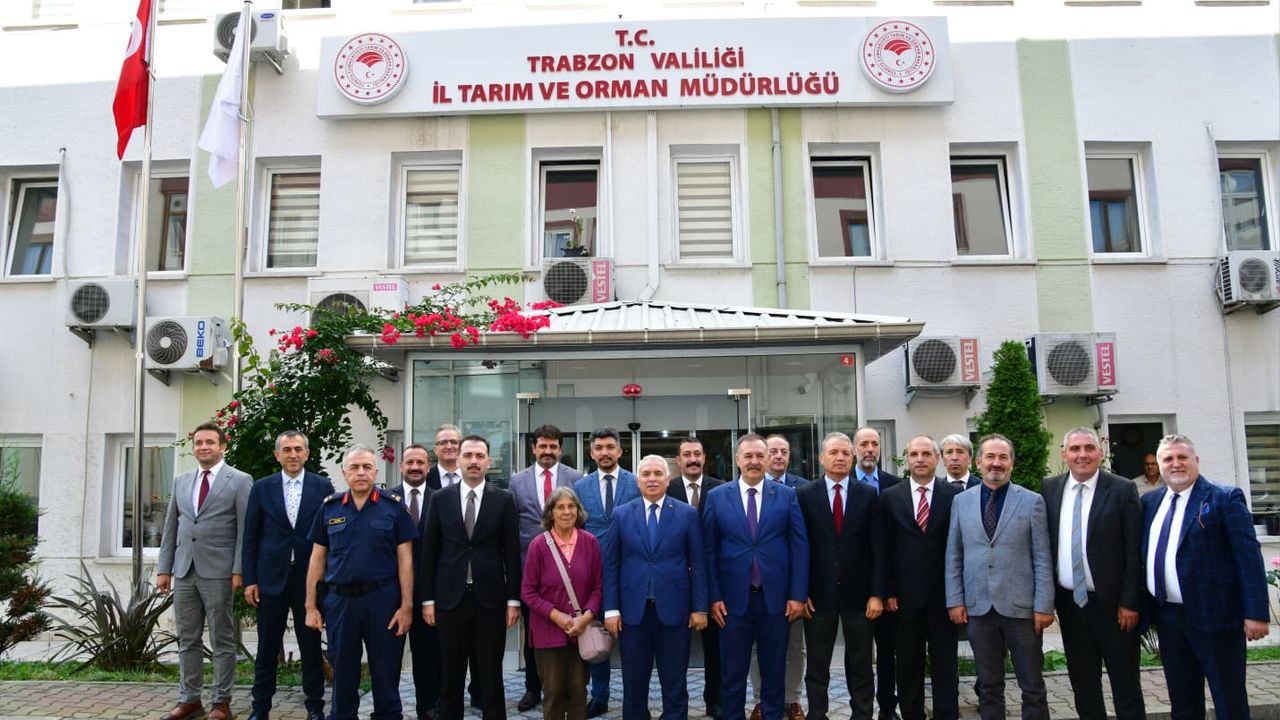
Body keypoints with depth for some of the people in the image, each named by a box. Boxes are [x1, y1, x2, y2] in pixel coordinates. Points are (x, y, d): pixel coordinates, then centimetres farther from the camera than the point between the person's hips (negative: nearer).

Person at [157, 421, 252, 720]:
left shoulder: (239, 481, -3)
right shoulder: (181, 482, 13)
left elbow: (245, 530, -6)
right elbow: (170, 528, 14)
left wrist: (239, 570, -12)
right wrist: (164, 568, 8)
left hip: (218, 572, -5)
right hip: (184, 571, 5)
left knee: (222, 641, 3)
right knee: (188, 640, 11)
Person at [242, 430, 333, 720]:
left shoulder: (323, 486, 0)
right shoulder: (262, 488, 3)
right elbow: (250, 537, 4)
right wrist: (249, 580, -1)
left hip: (310, 578, -1)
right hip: (271, 577, 1)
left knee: (311, 646, 8)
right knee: (267, 647, 9)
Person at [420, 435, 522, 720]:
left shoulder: (503, 499, 0)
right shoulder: (440, 498, 3)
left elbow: (512, 553, 0)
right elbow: (429, 552, 4)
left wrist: (513, 600, -2)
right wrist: (427, 599, 1)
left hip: (489, 598, -1)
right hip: (450, 597, 1)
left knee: (490, 674, 7)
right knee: (451, 674, 10)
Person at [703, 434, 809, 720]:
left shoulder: (787, 495, 2)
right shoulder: (717, 496, 1)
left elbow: (800, 546, 1)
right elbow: (709, 551, 1)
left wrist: (798, 594, -4)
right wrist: (714, 596, -5)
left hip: (776, 597, 1)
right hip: (733, 598, 0)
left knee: (774, 672, 12)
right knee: (732, 673, 10)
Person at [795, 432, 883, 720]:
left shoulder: (868, 495, 2)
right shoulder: (804, 495, -1)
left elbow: (877, 548, 0)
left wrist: (877, 594, -4)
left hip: (858, 593, 1)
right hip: (819, 593, -1)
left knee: (860, 665, 11)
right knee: (817, 666, 9)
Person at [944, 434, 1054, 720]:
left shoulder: (1032, 501, 0)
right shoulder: (961, 501, 6)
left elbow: (1042, 559, -2)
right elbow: (953, 556, 7)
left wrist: (1044, 605, -7)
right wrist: (955, 600, 1)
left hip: (1021, 607, -2)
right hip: (978, 608, 2)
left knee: (1033, 687, 7)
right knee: (989, 686, 12)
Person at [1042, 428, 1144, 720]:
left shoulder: (1122, 490, -7)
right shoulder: (1050, 489, 4)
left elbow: (1134, 551, -8)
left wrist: (1130, 602, -11)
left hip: (1112, 603, -3)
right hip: (1069, 602, 4)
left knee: (1125, 684, 6)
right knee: (1082, 683, 13)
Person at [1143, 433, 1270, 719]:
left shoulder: (1225, 498, -6)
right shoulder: (1149, 502, 10)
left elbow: (1248, 556, -10)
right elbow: (1141, 554, 12)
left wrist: (1256, 613, -15)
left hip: (1214, 615, -5)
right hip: (1167, 617, 5)